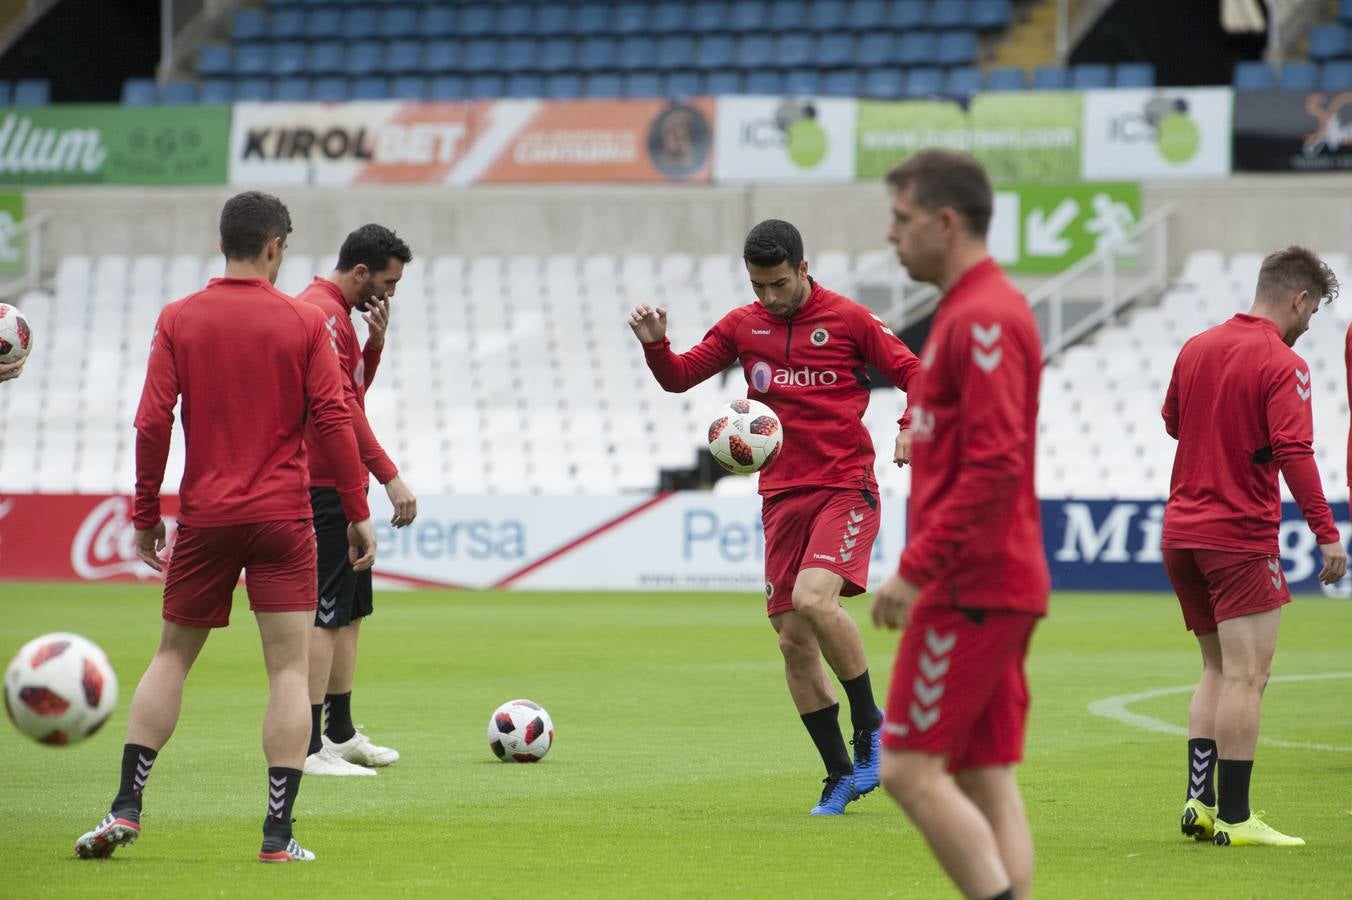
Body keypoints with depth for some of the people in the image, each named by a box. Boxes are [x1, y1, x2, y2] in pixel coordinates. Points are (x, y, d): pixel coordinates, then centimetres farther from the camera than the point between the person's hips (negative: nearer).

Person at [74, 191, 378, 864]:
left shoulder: (178, 320, 1)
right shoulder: (305, 322, -2)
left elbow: (152, 422, -3)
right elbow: (334, 420, -5)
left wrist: (146, 515, 6)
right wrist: (357, 513, 2)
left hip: (203, 517, 2)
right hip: (283, 517, -2)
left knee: (173, 655, 14)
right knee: (289, 668, -1)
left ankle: (126, 809, 6)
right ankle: (278, 835, -8)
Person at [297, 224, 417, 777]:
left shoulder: (336, 312, 17)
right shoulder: (322, 313, -16)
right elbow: (342, 405, -22)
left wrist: (376, 342, 7)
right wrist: (390, 477, -24)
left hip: (337, 486, 11)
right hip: (324, 487, -11)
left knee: (351, 610, 16)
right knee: (325, 615, -11)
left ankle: (341, 734, 24)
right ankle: (310, 748, -12)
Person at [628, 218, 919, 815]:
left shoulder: (848, 320, -1)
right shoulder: (742, 326, 10)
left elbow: (914, 374, 0)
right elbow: (680, 376, 12)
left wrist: (910, 429, -18)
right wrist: (655, 344, -8)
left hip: (845, 488, -5)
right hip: (782, 496, 5)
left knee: (812, 598, -28)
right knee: (792, 639, 1)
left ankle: (869, 722, -7)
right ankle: (841, 776, 11)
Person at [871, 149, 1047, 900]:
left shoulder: (983, 318, -15)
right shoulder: (967, 310, 17)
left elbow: (994, 467, -23)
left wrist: (915, 569, -21)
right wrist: (923, 567, 20)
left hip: (969, 588, -10)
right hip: (991, 586, 10)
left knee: (909, 768, -9)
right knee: (987, 780, 8)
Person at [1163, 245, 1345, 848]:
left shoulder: (1196, 348, 8)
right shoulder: (1283, 366, -12)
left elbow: (1172, 422, 23)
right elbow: (1294, 453, -21)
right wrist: (1326, 533, -21)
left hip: (1182, 530, 7)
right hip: (1241, 537, -7)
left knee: (1217, 669, 17)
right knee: (1245, 678, -4)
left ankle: (1199, 799, 9)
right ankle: (1233, 817, -5)